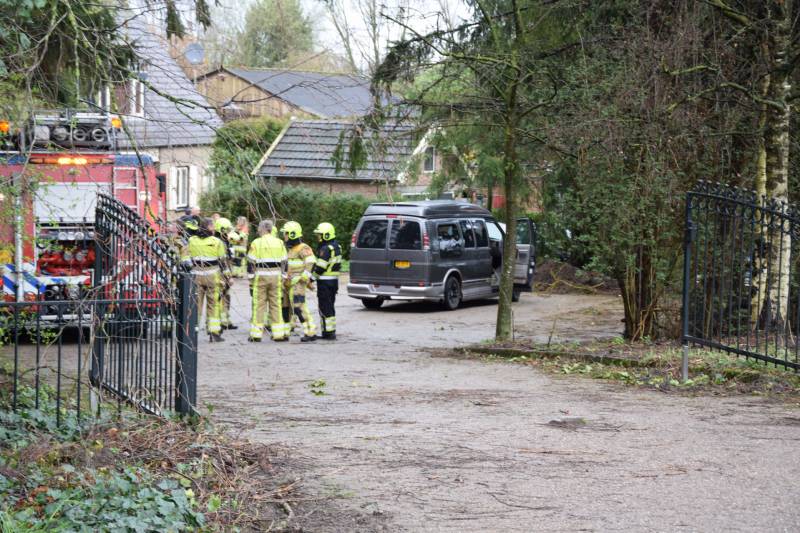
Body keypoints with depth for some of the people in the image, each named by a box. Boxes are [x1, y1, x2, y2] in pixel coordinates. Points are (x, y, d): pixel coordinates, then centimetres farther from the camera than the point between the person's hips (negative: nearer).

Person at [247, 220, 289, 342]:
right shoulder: (279, 243, 5)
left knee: (259, 305, 1)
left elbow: (251, 263, -5)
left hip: (260, 277, -3)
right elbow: (284, 263, 8)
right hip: (276, 277, 3)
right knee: (276, 305, 9)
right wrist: (282, 279, 14)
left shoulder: (256, 243, -6)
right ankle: (278, 333, 9)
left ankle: (256, 334, 2)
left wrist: (251, 280, 2)